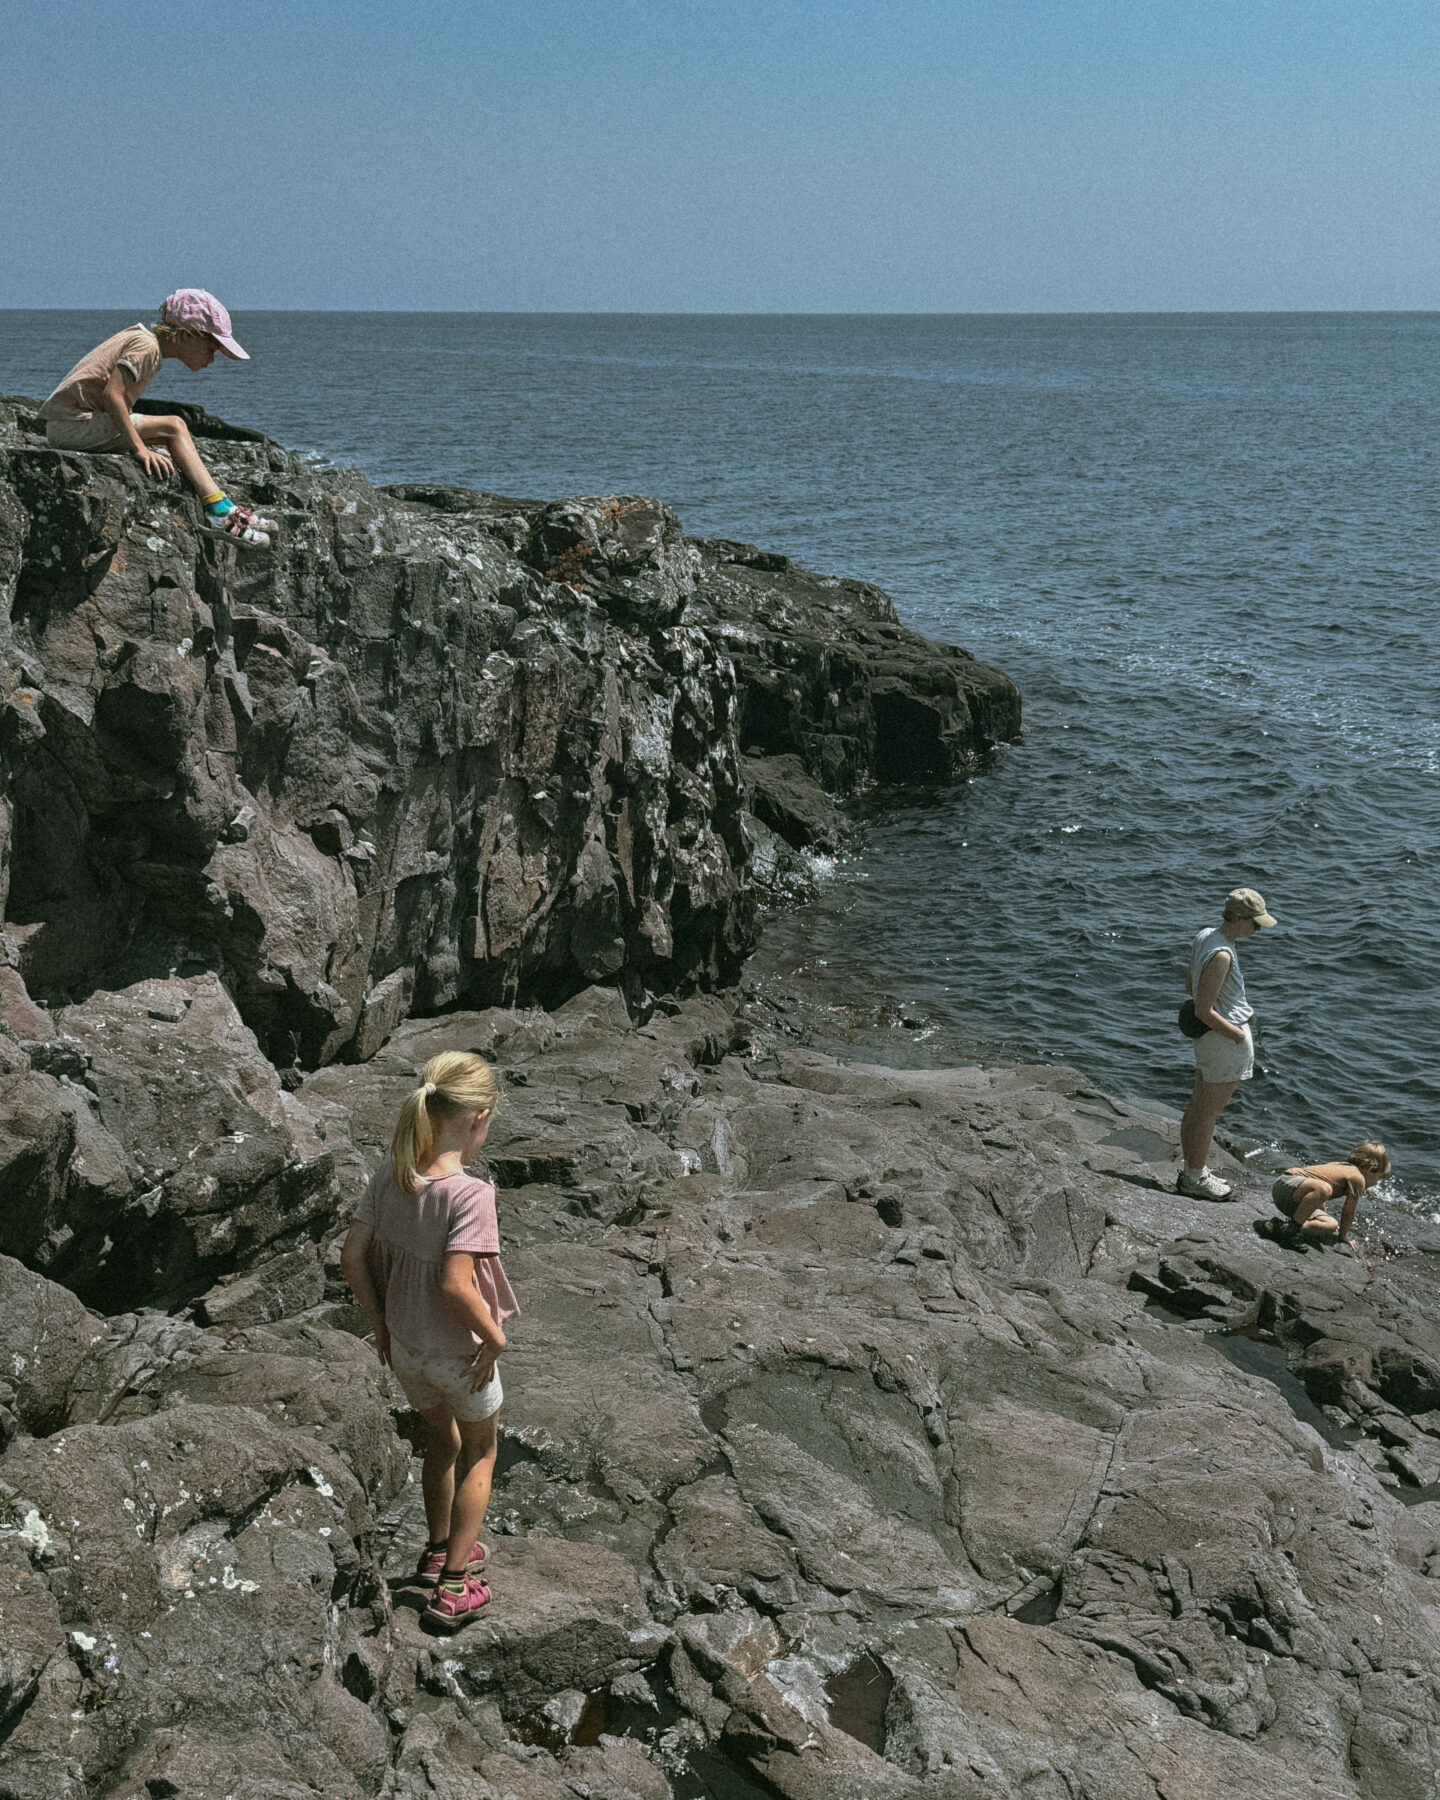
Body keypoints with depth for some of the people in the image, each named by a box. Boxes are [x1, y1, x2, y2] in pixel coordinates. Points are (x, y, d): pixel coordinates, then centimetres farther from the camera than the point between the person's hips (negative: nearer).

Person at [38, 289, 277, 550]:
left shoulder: (138, 337, 17)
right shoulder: (147, 345, -12)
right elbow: (112, 394, -24)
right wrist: (139, 448, -25)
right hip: (71, 424, -10)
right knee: (173, 427, -14)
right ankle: (220, 512, -17)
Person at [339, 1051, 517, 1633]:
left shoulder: (389, 1176, -10)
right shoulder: (470, 1195, -29)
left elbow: (352, 1259, -6)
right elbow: (456, 1285, -34)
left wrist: (379, 1322, 7)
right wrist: (495, 1336, -18)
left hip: (404, 1348, 6)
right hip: (461, 1355, -5)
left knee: (442, 1439, 31)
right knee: (479, 1454, 22)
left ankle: (439, 1549, 50)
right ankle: (455, 1585, 27)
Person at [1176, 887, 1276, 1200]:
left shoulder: (1204, 937, 3)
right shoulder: (1221, 955, -26)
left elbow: (1189, 986, 15)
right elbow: (1203, 1011, -25)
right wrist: (1238, 1035, -15)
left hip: (1208, 1041, 10)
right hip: (1225, 1042, -10)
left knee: (1196, 1109, 18)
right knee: (1208, 1115, 4)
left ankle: (1191, 1171, 31)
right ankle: (1195, 1179, 16)